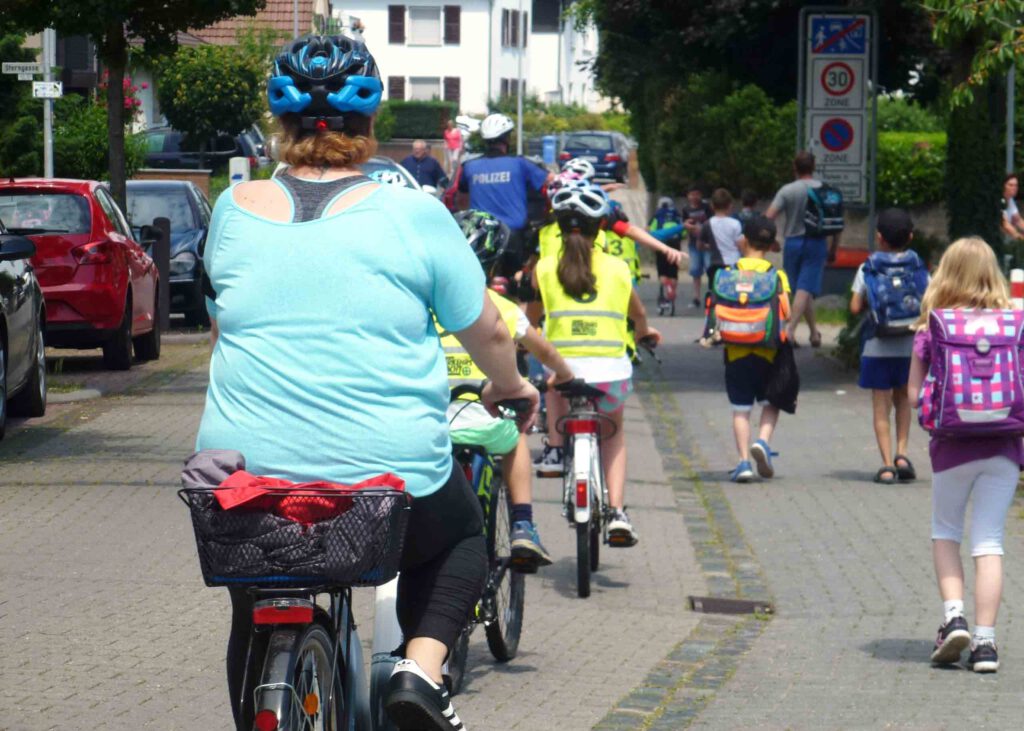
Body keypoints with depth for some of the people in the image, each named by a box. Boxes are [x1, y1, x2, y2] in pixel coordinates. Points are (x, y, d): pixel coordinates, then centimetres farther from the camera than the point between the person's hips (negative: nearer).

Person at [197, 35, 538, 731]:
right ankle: (422, 668, 6)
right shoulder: (413, 215, -4)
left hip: (245, 477, 2)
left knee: (257, 621, 25)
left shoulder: (235, 209, 4)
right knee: (461, 535, 28)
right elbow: (487, 333, 5)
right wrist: (511, 385, 27)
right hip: (389, 476, -2)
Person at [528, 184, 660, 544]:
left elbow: (531, 316, 16)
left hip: (565, 371, 0)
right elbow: (637, 313, 22)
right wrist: (645, 331, 45)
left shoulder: (545, 268, 2)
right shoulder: (617, 268, 6)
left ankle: (555, 448, 26)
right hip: (612, 372, 0)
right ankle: (617, 512, 11)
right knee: (613, 432, 26)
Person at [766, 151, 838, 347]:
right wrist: (833, 248, 12)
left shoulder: (787, 190, -5)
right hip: (816, 243, 0)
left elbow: (768, 217, -13)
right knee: (805, 289, -5)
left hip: (793, 243, 0)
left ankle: (814, 331, 19)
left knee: (802, 289, 13)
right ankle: (790, 329, -20)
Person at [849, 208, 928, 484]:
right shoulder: (919, 268, 0)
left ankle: (887, 464, -3)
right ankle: (902, 453, 4)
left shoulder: (868, 269, -3)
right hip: (910, 345, 2)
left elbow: (855, 307, -7)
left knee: (881, 403, 4)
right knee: (903, 398, 19)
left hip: (878, 347, -2)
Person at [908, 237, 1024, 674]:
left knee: (945, 533, 18)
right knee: (989, 541, 4)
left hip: (952, 446, -1)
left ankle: (953, 617, 0)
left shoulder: (932, 328, -3)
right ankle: (985, 641, -2)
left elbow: (915, 395, -2)